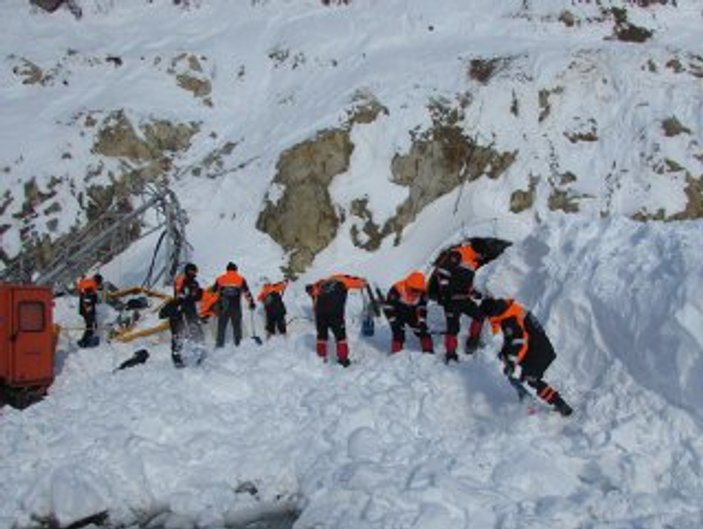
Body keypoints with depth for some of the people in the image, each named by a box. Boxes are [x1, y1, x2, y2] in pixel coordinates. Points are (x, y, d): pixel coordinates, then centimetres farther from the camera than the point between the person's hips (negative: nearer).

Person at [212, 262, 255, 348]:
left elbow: (214, 292, 11)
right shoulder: (241, 280, 5)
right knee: (237, 327, 7)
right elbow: (247, 293, 8)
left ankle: (220, 344, 2)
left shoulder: (220, 279, 7)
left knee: (221, 327, 6)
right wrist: (252, 303, 18)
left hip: (223, 308, 1)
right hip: (236, 308, -1)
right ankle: (238, 344, 5)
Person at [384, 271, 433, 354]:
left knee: (423, 331, -1)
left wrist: (422, 321, -16)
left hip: (412, 314, 4)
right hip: (398, 314, -4)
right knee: (399, 335, -16)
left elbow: (422, 308, -8)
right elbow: (388, 306, -25)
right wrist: (394, 321, -28)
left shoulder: (422, 292, -19)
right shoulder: (397, 290, -32)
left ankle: (428, 351, 12)